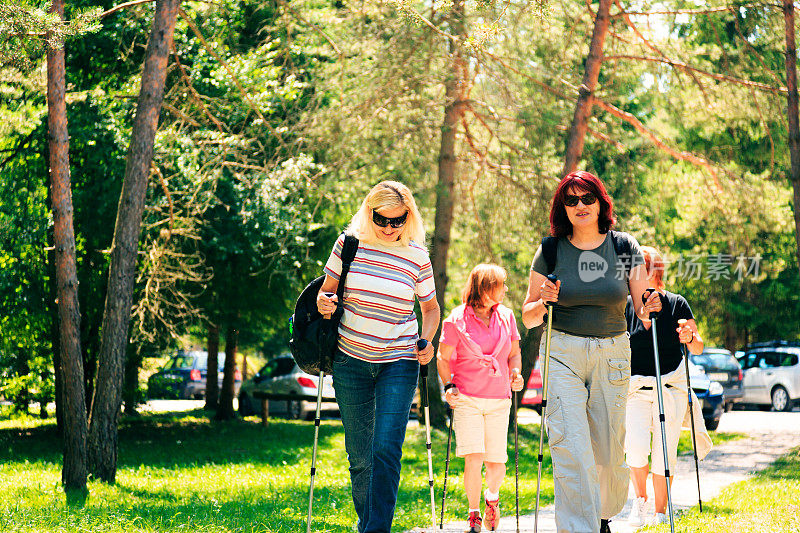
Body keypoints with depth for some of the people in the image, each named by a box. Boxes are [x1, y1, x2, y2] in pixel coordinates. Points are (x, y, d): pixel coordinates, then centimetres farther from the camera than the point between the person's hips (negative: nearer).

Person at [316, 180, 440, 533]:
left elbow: (430, 307, 11)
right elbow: (326, 290, 9)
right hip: (351, 361, 1)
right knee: (359, 454, 9)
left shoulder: (417, 257, -3)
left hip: (398, 363, -1)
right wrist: (323, 304, -14)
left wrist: (427, 340, -7)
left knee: (386, 450, -14)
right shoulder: (349, 245, -2)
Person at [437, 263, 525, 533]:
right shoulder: (457, 320, -3)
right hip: (467, 399, -3)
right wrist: (449, 386, -8)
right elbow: (443, 358, 5)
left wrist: (516, 374, -1)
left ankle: (492, 498, 33)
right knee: (473, 459, -15)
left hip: (498, 401, 3)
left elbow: (514, 354, 18)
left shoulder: (505, 316, 9)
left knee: (497, 463, 0)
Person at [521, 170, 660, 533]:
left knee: (609, 450, 6)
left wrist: (649, 303, -20)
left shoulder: (625, 247, 3)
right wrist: (543, 302, -16)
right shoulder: (551, 250, 1)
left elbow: (642, 313, 2)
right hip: (562, 354, -1)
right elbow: (528, 318, 5)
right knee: (571, 448, -14)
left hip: (612, 354, 1)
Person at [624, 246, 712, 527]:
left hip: (672, 387, 0)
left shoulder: (676, 304, 1)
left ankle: (660, 511, 13)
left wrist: (690, 338, -16)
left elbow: (698, 348, 6)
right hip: (636, 388, 0)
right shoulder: (624, 307, 4)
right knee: (636, 446, -19)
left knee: (664, 452, -3)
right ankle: (640, 497, 7)